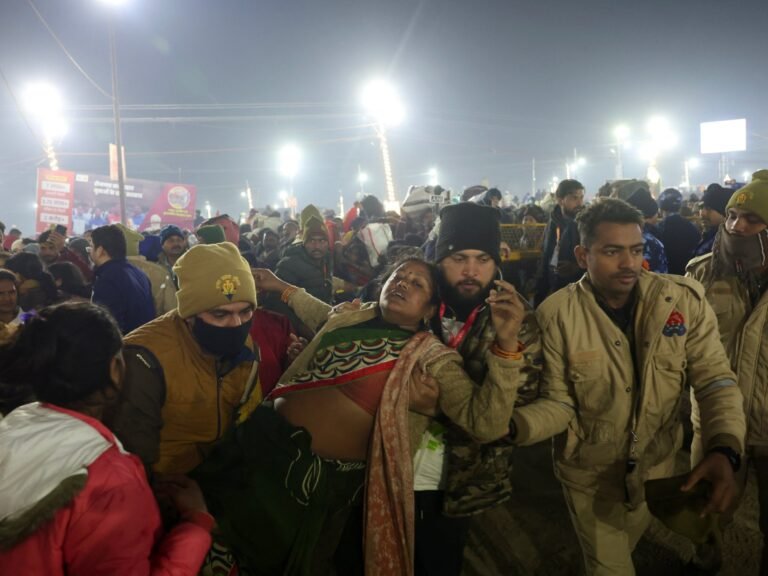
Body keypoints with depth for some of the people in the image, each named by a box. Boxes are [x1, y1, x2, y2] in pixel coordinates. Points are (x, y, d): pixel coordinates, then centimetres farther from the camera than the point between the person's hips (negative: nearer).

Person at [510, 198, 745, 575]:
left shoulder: (684, 300, -14)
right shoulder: (557, 314, -20)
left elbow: (715, 378, -12)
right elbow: (558, 402, -17)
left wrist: (723, 449, -30)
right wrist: (509, 424, -38)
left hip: (656, 465, 4)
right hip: (588, 472, -3)